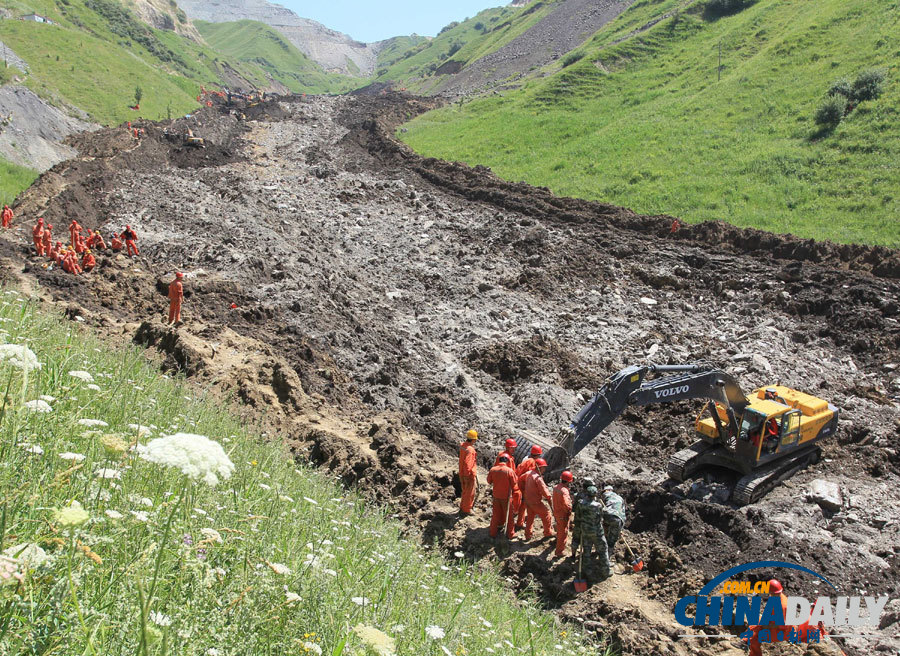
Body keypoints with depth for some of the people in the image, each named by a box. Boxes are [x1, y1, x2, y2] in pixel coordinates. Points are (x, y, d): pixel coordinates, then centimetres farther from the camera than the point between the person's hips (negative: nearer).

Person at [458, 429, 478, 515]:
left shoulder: (462, 445, 4)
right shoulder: (469, 449, -25)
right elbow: (467, 463, -28)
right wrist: (466, 475, -25)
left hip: (463, 473, 9)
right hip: (470, 474, -9)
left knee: (465, 491, 22)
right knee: (470, 493, 6)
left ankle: (462, 508, 32)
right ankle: (467, 510, 16)